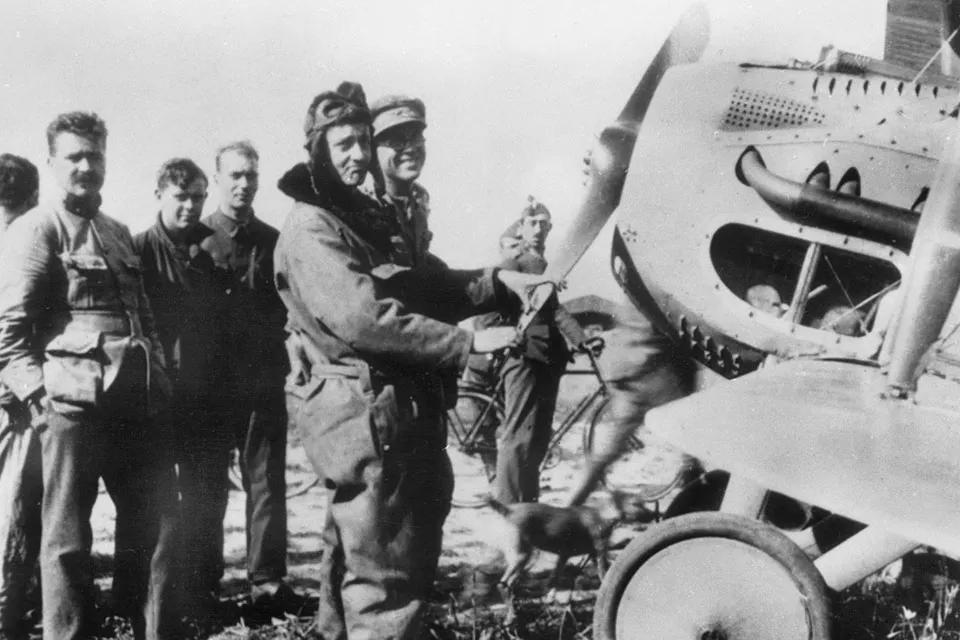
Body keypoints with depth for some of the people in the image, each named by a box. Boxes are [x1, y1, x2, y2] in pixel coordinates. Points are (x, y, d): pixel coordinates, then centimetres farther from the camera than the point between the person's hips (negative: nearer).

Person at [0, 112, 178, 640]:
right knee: (67, 541, 1)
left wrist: (159, 376, 15)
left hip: (138, 407, 7)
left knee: (159, 530, 7)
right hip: (73, 405, -6)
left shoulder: (118, 234, 22)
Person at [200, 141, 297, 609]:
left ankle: (267, 580, 10)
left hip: (265, 380, 2)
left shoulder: (273, 241, 9)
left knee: (267, 482, 3)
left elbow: (288, 307, 10)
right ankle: (203, 582, 18)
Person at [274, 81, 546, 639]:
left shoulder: (373, 216, 20)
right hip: (367, 413, -10)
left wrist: (497, 282, 0)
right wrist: (466, 343, -25)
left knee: (355, 560, 21)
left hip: (406, 408, 10)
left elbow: (426, 288, 17)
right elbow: (360, 317, -23)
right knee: (387, 575, -8)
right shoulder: (309, 229, -11)